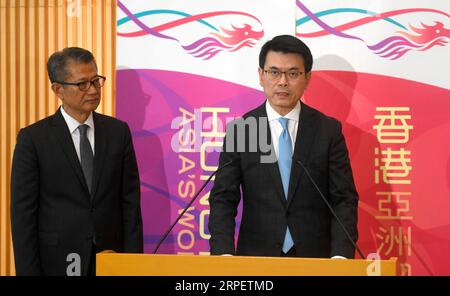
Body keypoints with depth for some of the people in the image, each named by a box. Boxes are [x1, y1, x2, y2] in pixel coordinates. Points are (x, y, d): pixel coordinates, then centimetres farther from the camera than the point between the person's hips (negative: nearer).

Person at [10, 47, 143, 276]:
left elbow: (130, 203, 3)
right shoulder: (33, 139, -5)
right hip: (58, 263, -2)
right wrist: (28, 271, -10)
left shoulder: (118, 131, 3)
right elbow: (23, 213, -5)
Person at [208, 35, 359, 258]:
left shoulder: (329, 130, -1)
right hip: (256, 257, 0)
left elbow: (344, 199, -4)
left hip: (316, 257, 0)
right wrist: (224, 253, -19)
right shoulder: (239, 131, -1)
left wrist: (341, 255, -19)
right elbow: (223, 199, -4)